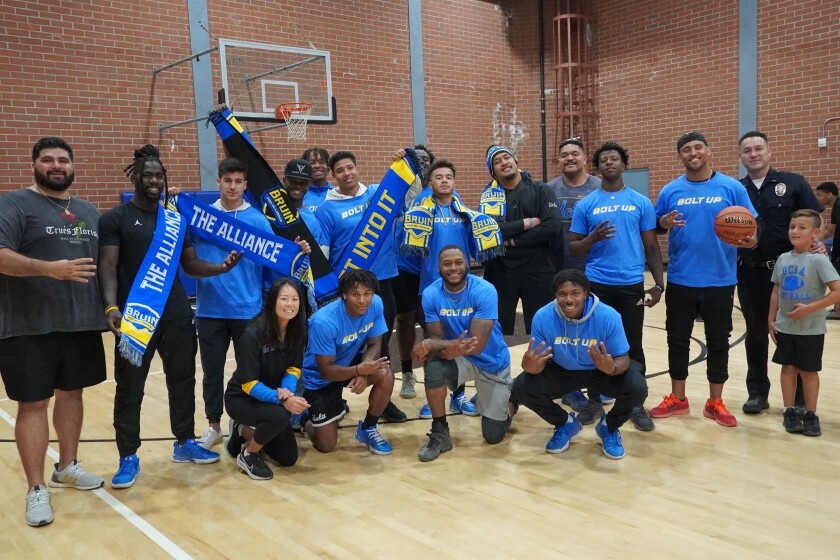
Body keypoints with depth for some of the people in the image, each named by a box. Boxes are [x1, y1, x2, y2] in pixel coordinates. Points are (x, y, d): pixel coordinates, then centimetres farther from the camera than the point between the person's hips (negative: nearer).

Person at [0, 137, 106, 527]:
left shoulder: (88, 212, 15)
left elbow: (104, 262, 19)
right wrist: (50, 268, -29)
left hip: (82, 323, 6)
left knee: (72, 393, 16)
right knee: (33, 403, 0)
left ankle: (67, 467, 33)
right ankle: (36, 489, 9)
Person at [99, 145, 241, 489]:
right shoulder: (115, 219, -3)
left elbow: (190, 265, 12)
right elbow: (108, 268, -10)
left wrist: (221, 267, -7)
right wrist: (111, 308, -26)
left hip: (177, 314, 5)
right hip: (135, 316, -4)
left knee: (182, 380, 13)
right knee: (130, 387, 3)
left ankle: (185, 443, 29)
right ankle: (128, 458, 16)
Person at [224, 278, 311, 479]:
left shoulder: (297, 331, -10)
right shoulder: (252, 335, -28)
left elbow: (294, 369, -6)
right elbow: (248, 383, -27)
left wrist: (286, 391, -27)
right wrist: (280, 399, -40)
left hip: (270, 398, 6)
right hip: (241, 398, -6)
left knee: (288, 457, 7)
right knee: (279, 415, -36)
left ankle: (243, 431, 27)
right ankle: (248, 456, -8)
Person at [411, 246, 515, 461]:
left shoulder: (485, 291, -27)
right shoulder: (431, 294, -16)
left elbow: (478, 345, -32)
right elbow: (436, 339, -18)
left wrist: (427, 345, -39)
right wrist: (453, 347, -43)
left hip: (492, 362, -2)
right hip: (459, 359, 2)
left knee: (493, 436, 2)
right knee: (433, 365, -34)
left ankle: (510, 397, 36)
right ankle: (440, 433, -13)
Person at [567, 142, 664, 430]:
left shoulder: (641, 202, 5)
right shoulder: (585, 204, 4)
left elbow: (651, 246, 7)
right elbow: (573, 248, 4)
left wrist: (659, 283, 1)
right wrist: (593, 238, -16)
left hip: (632, 285, 0)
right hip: (597, 285, 0)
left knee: (633, 346, 6)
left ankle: (636, 404, 18)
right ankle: (595, 400, 20)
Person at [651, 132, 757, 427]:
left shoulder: (732, 188, -1)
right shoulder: (671, 190, 3)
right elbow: (655, 229, 5)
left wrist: (749, 240, -23)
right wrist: (664, 223, -17)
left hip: (720, 280, -1)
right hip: (680, 280, 1)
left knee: (718, 341, 9)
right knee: (677, 339, 9)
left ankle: (715, 403, 22)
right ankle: (677, 399, 24)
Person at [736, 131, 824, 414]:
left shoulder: (793, 182, -1)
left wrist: (818, 242, -19)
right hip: (750, 273, 2)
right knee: (755, 334, 11)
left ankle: (799, 397, 21)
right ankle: (757, 392, 23)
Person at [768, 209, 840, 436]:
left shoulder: (818, 260, -13)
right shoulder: (783, 259, 3)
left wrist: (809, 308, -21)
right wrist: (771, 320, 7)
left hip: (810, 329, -4)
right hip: (785, 327, 4)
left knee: (808, 371, 6)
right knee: (788, 368, 10)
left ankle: (810, 415, 19)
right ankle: (789, 412, 21)